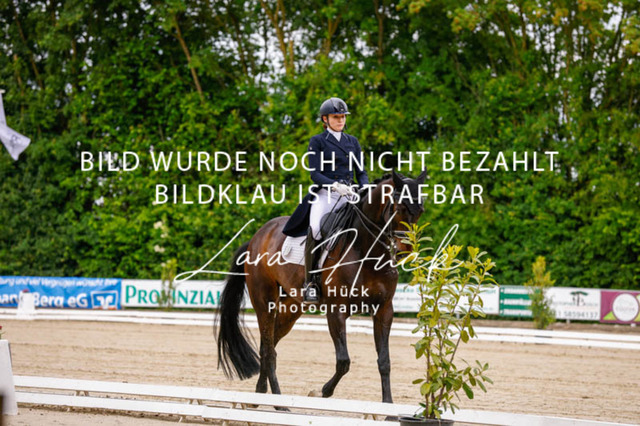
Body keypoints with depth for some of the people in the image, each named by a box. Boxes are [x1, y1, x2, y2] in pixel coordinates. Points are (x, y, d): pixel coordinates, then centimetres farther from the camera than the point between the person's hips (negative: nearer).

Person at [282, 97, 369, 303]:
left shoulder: (353, 142, 20)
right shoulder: (317, 141, 7)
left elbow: (361, 171, 18)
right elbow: (315, 174, -2)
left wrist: (365, 187, -4)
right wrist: (334, 185, -20)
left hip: (349, 195, 5)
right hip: (324, 195, -4)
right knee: (316, 228, -32)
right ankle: (310, 281, -26)